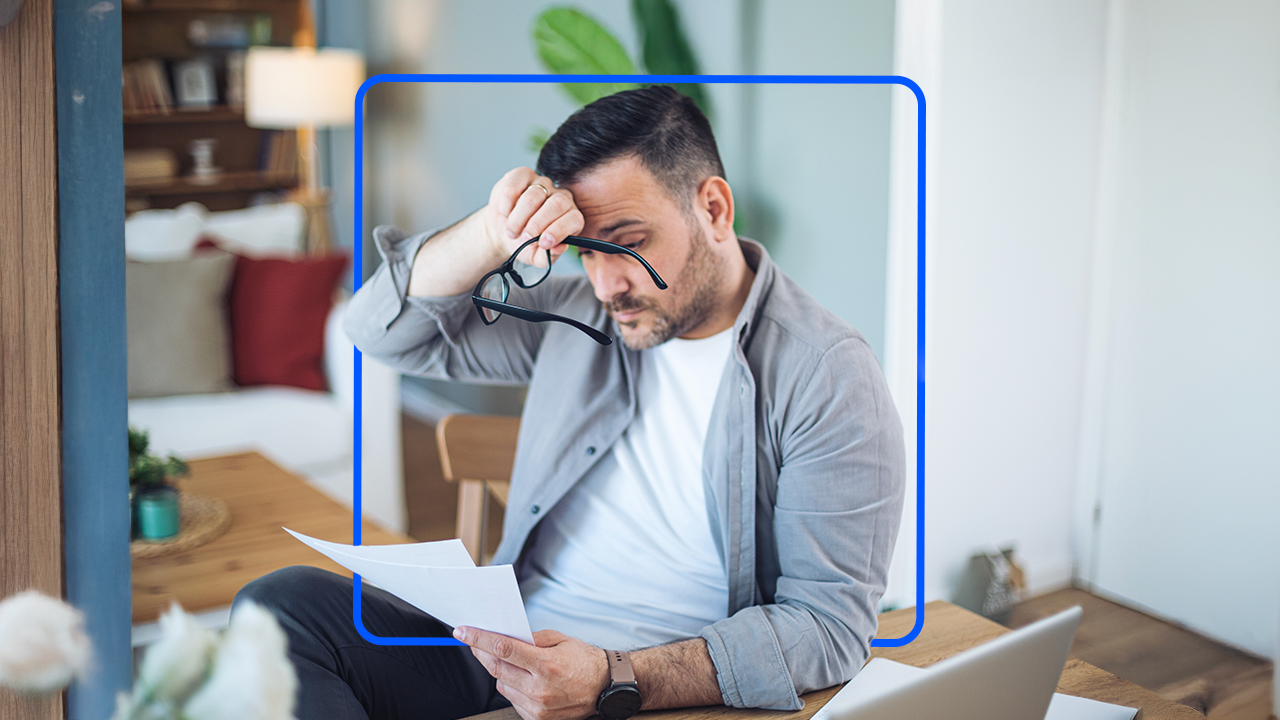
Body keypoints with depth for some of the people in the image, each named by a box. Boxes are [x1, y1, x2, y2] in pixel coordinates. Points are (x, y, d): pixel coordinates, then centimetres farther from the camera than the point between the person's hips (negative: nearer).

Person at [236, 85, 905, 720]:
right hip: (506, 641, 6)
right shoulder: (579, 313, 9)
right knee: (282, 604, -18)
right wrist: (493, 233, -8)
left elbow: (831, 621, -13)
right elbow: (385, 330, 12)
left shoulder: (833, 379, -8)